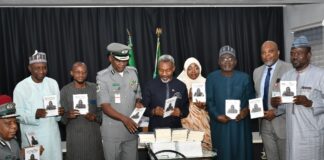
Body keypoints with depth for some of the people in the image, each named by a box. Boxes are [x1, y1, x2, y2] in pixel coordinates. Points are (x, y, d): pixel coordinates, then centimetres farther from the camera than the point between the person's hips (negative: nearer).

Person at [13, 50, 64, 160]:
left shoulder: (53, 83, 6)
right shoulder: (21, 87, -7)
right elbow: (18, 114, -7)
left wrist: (60, 112, -11)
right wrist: (35, 114, -24)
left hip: (52, 134, 3)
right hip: (32, 137, -3)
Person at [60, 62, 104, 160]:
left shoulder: (94, 88, 4)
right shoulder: (65, 90, 1)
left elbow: (101, 110, 8)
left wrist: (95, 117, -12)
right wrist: (67, 115, -20)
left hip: (94, 134, 1)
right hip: (74, 136, -1)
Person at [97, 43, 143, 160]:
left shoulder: (133, 73, 6)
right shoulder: (103, 77, -8)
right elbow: (105, 106, -14)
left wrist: (138, 103, -6)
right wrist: (124, 119, -27)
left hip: (131, 129, 4)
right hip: (112, 131, -4)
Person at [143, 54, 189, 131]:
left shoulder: (181, 86, 5)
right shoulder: (150, 85, 1)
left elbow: (186, 110, 8)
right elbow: (144, 109, 3)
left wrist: (180, 112, -13)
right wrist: (153, 111, -16)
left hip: (175, 128, 1)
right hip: (155, 129, -1)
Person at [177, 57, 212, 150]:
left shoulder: (205, 82, 5)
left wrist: (204, 105, -11)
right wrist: (188, 98, -15)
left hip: (202, 121, 2)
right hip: (187, 120, -2)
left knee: (204, 143, -3)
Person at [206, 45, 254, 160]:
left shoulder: (244, 78, 4)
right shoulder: (211, 78, 3)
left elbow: (251, 99, 7)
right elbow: (209, 101, 0)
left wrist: (246, 110, -14)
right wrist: (217, 116, -15)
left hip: (240, 124, 1)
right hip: (220, 125, 0)